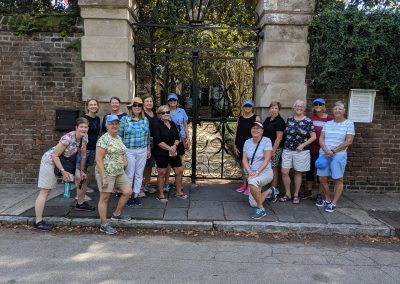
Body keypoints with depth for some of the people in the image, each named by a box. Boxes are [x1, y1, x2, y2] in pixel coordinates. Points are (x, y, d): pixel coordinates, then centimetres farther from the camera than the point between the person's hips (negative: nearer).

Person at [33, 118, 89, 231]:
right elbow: (55, 155, -26)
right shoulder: (68, 138, -31)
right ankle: (38, 222, -3)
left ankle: (81, 203, 31)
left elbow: (83, 155, 5)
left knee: (82, 178, 12)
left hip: (64, 161, 8)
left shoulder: (84, 138, -8)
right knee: (45, 191, -7)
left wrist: (82, 171, 5)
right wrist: (63, 171, -25)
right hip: (50, 161, -8)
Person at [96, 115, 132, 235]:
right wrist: (104, 177, -20)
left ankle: (116, 214, 25)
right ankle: (104, 225, 14)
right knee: (105, 198, 2)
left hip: (119, 172, 8)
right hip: (106, 172, -8)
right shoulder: (104, 139, -13)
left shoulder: (119, 138, 12)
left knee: (128, 191, 5)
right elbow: (98, 159, -17)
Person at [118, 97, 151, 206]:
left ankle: (136, 195, 22)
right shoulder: (125, 119, -3)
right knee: (129, 174, 2)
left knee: (139, 174, 9)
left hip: (142, 151, 4)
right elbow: (119, 135, -2)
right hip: (129, 151, -3)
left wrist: (148, 149, 15)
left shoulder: (145, 120, 7)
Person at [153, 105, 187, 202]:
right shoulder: (157, 126, -9)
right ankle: (161, 195, 15)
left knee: (179, 171, 9)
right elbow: (158, 141, -16)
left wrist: (174, 146, -10)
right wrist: (169, 148, -18)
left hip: (174, 152, 6)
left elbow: (178, 137, 10)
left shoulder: (173, 124, 10)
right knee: (162, 173, 2)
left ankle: (178, 192, 27)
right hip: (161, 153, -6)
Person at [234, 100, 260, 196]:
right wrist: (235, 146, 5)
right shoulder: (240, 118, 11)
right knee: (242, 165, 11)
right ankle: (244, 184, 23)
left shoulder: (256, 118, -1)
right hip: (240, 146, 5)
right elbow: (236, 133, 11)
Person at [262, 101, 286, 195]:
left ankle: (274, 188, 7)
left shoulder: (279, 121, -10)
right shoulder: (267, 119, 14)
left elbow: (279, 137, -15)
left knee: (273, 168, -2)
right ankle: (271, 187, 17)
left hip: (275, 148, -7)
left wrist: (273, 150, -19)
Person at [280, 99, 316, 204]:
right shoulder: (289, 119, 8)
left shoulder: (308, 121, -3)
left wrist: (303, 145, -11)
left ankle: (296, 195, 20)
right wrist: (286, 143, 6)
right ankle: (287, 194, 14)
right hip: (287, 150, 3)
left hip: (301, 151, -3)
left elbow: (313, 137, -3)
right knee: (284, 172, -3)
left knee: (298, 173, 7)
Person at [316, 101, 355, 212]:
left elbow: (349, 141, -8)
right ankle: (327, 199, 22)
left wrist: (333, 151, -12)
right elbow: (321, 138, 6)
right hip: (324, 154, 4)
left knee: (338, 179, -1)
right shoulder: (327, 124, 12)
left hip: (338, 155, -4)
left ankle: (333, 203, 9)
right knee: (322, 178, 4)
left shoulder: (349, 124, 0)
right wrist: (326, 150, -12)